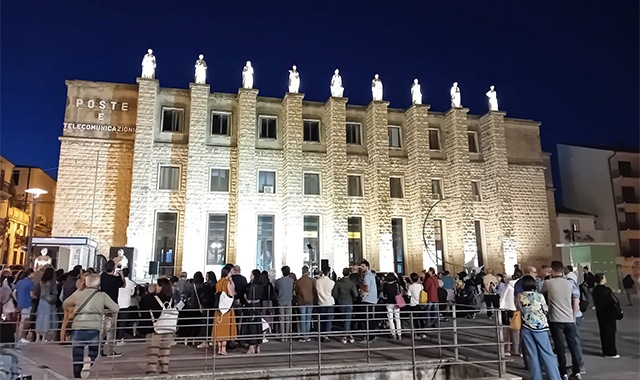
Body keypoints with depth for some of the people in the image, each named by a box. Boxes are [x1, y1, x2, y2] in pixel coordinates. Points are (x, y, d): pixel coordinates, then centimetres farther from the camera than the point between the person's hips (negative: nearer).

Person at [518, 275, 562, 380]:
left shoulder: (520, 296, -3)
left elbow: (520, 309, 6)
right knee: (547, 354, 4)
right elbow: (546, 310, 2)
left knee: (532, 354, 7)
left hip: (526, 327, 2)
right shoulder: (539, 296, -8)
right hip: (540, 326, -2)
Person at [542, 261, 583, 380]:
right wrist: (573, 316, 15)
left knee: (560, 346, 5)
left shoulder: (547, 283, -4)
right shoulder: (570, 283, 3)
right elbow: (576, 304, 3)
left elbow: (543, 294, 17)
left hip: (555, 320, -2)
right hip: (569, 319, 2)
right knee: (574, 345, 12)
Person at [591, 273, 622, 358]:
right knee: (610, 332, 3)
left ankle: (605, 351, 25)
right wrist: (619, 310, -3)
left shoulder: (595, 290, 0)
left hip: (600, 313, 6)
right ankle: (611, 353, 10)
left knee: (603, 332, 15)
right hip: (609, 313, -6)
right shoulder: (606, 290, -21)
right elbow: (615, 301, -18)